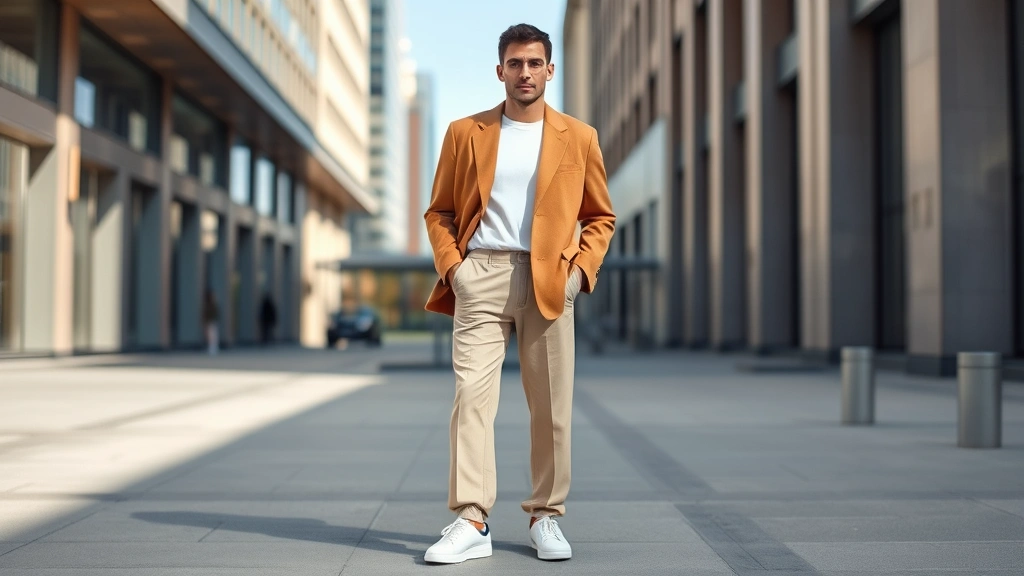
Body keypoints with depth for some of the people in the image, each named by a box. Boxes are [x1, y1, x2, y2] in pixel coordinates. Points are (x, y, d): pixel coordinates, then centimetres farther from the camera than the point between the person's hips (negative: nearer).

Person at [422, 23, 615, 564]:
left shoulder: (578, 138, 10)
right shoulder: (465, 133, 11)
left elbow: (600, 217, 13)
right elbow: (439, 211, 13)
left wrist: (581, 269, -1)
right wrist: (450, 265, -1)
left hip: (549, 280, 1)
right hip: (481, 276, 0)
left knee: (552, 405, 3)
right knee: (471, 393, -10)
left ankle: (545, 516, 15)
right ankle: (471, 522, -8)